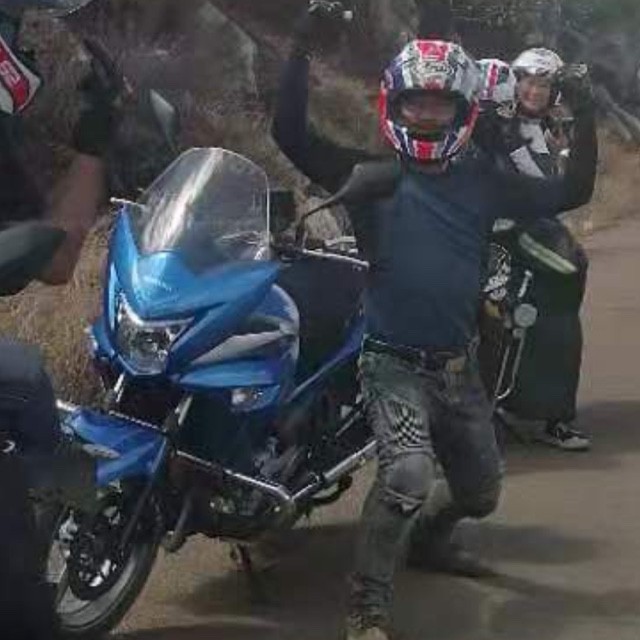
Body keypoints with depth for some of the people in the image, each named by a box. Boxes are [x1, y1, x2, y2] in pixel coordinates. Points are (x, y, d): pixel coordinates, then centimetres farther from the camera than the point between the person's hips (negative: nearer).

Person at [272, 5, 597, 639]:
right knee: (408, 475, -29)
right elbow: (290, 133, -15)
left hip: (458, 367, 6)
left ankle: (423, 539, 53)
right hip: (394, 363, -6)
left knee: (480, 492, 21)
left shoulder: (481, 184, 7)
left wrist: (585, 112, 1)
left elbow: (571, 192, 10)